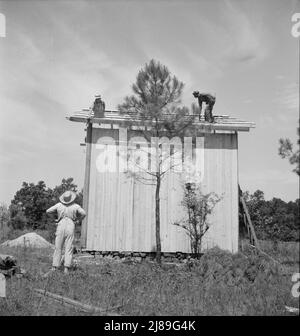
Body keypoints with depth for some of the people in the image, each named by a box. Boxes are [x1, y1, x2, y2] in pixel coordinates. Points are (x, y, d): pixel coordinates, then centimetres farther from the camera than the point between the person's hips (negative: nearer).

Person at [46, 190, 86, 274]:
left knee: (58, 248, 10)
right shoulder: (75, 206, -1)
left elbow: (48, 211, 4)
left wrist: (55, 211, 21)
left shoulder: (59, 205, 1)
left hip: (61, 227, 1)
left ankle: (54, 267, 9)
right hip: (70, 227, -1)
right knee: (68, 249, 2)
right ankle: (66, 268, -7)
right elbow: (83, 213, -13)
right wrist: (78, 218, 7)